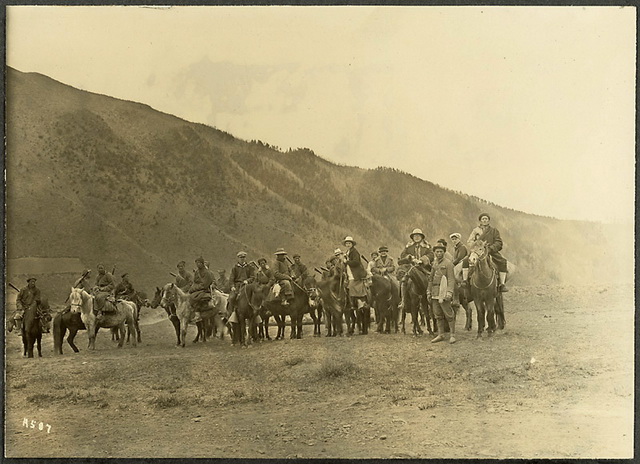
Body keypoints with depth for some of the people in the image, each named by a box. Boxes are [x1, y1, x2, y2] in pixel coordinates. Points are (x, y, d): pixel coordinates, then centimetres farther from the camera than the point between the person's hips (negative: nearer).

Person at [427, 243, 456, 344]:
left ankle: (453, 335, 2)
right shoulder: (434, 263, 15)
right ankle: (440, 335, 18)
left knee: (448, 313, -4)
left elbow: (451, 279, -14)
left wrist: (449, 292, -22)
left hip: (443, 292, -7)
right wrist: (429, 292, 16)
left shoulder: (448, 263, -7)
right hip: (435, 293, 7)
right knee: (438, 315, 11)